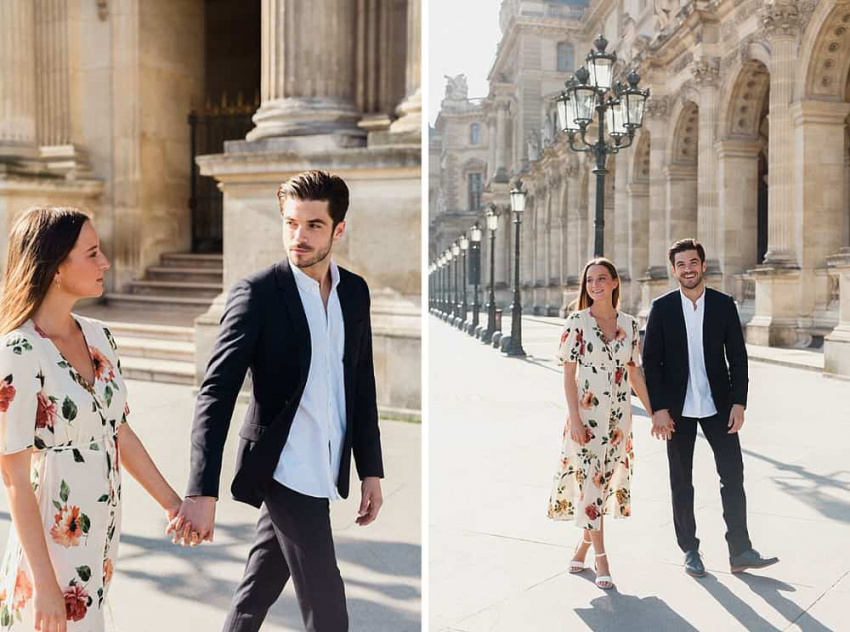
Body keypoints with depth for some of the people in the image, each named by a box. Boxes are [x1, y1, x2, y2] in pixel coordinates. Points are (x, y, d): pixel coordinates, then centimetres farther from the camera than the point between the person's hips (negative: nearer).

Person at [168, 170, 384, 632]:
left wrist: (371, 469, 9)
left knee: (258, 591, 21)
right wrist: (202, 493, -26)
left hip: (323, 472, 6)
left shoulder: (355, 291, 4)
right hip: (285, 470, -6)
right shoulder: (258, 293, -13)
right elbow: (216, 394, -18)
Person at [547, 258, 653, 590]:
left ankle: (584, 544, 28)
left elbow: (634, 372, 11)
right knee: (590, 482, -2)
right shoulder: (577, 321, -6)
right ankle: (600, 558, 7)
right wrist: (574, 418, -14)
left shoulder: (629, 323, 5)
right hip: (587, 413, -4)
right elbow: (568, 373, -7)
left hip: (618, 414, 4)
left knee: (606, 481, 10)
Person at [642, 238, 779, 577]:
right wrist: (659, 408, -10)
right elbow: (651, 361, -4)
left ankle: (740, 551, 10)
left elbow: (738, 357, 2)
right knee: (681, 482, 8)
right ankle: (690, 550, 20)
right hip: (677, 408, -1)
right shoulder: (661, 307, -2)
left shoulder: (724, 304, 1)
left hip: (718, 405, 1)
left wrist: (738, 402, -6)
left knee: (733, 475, 0)